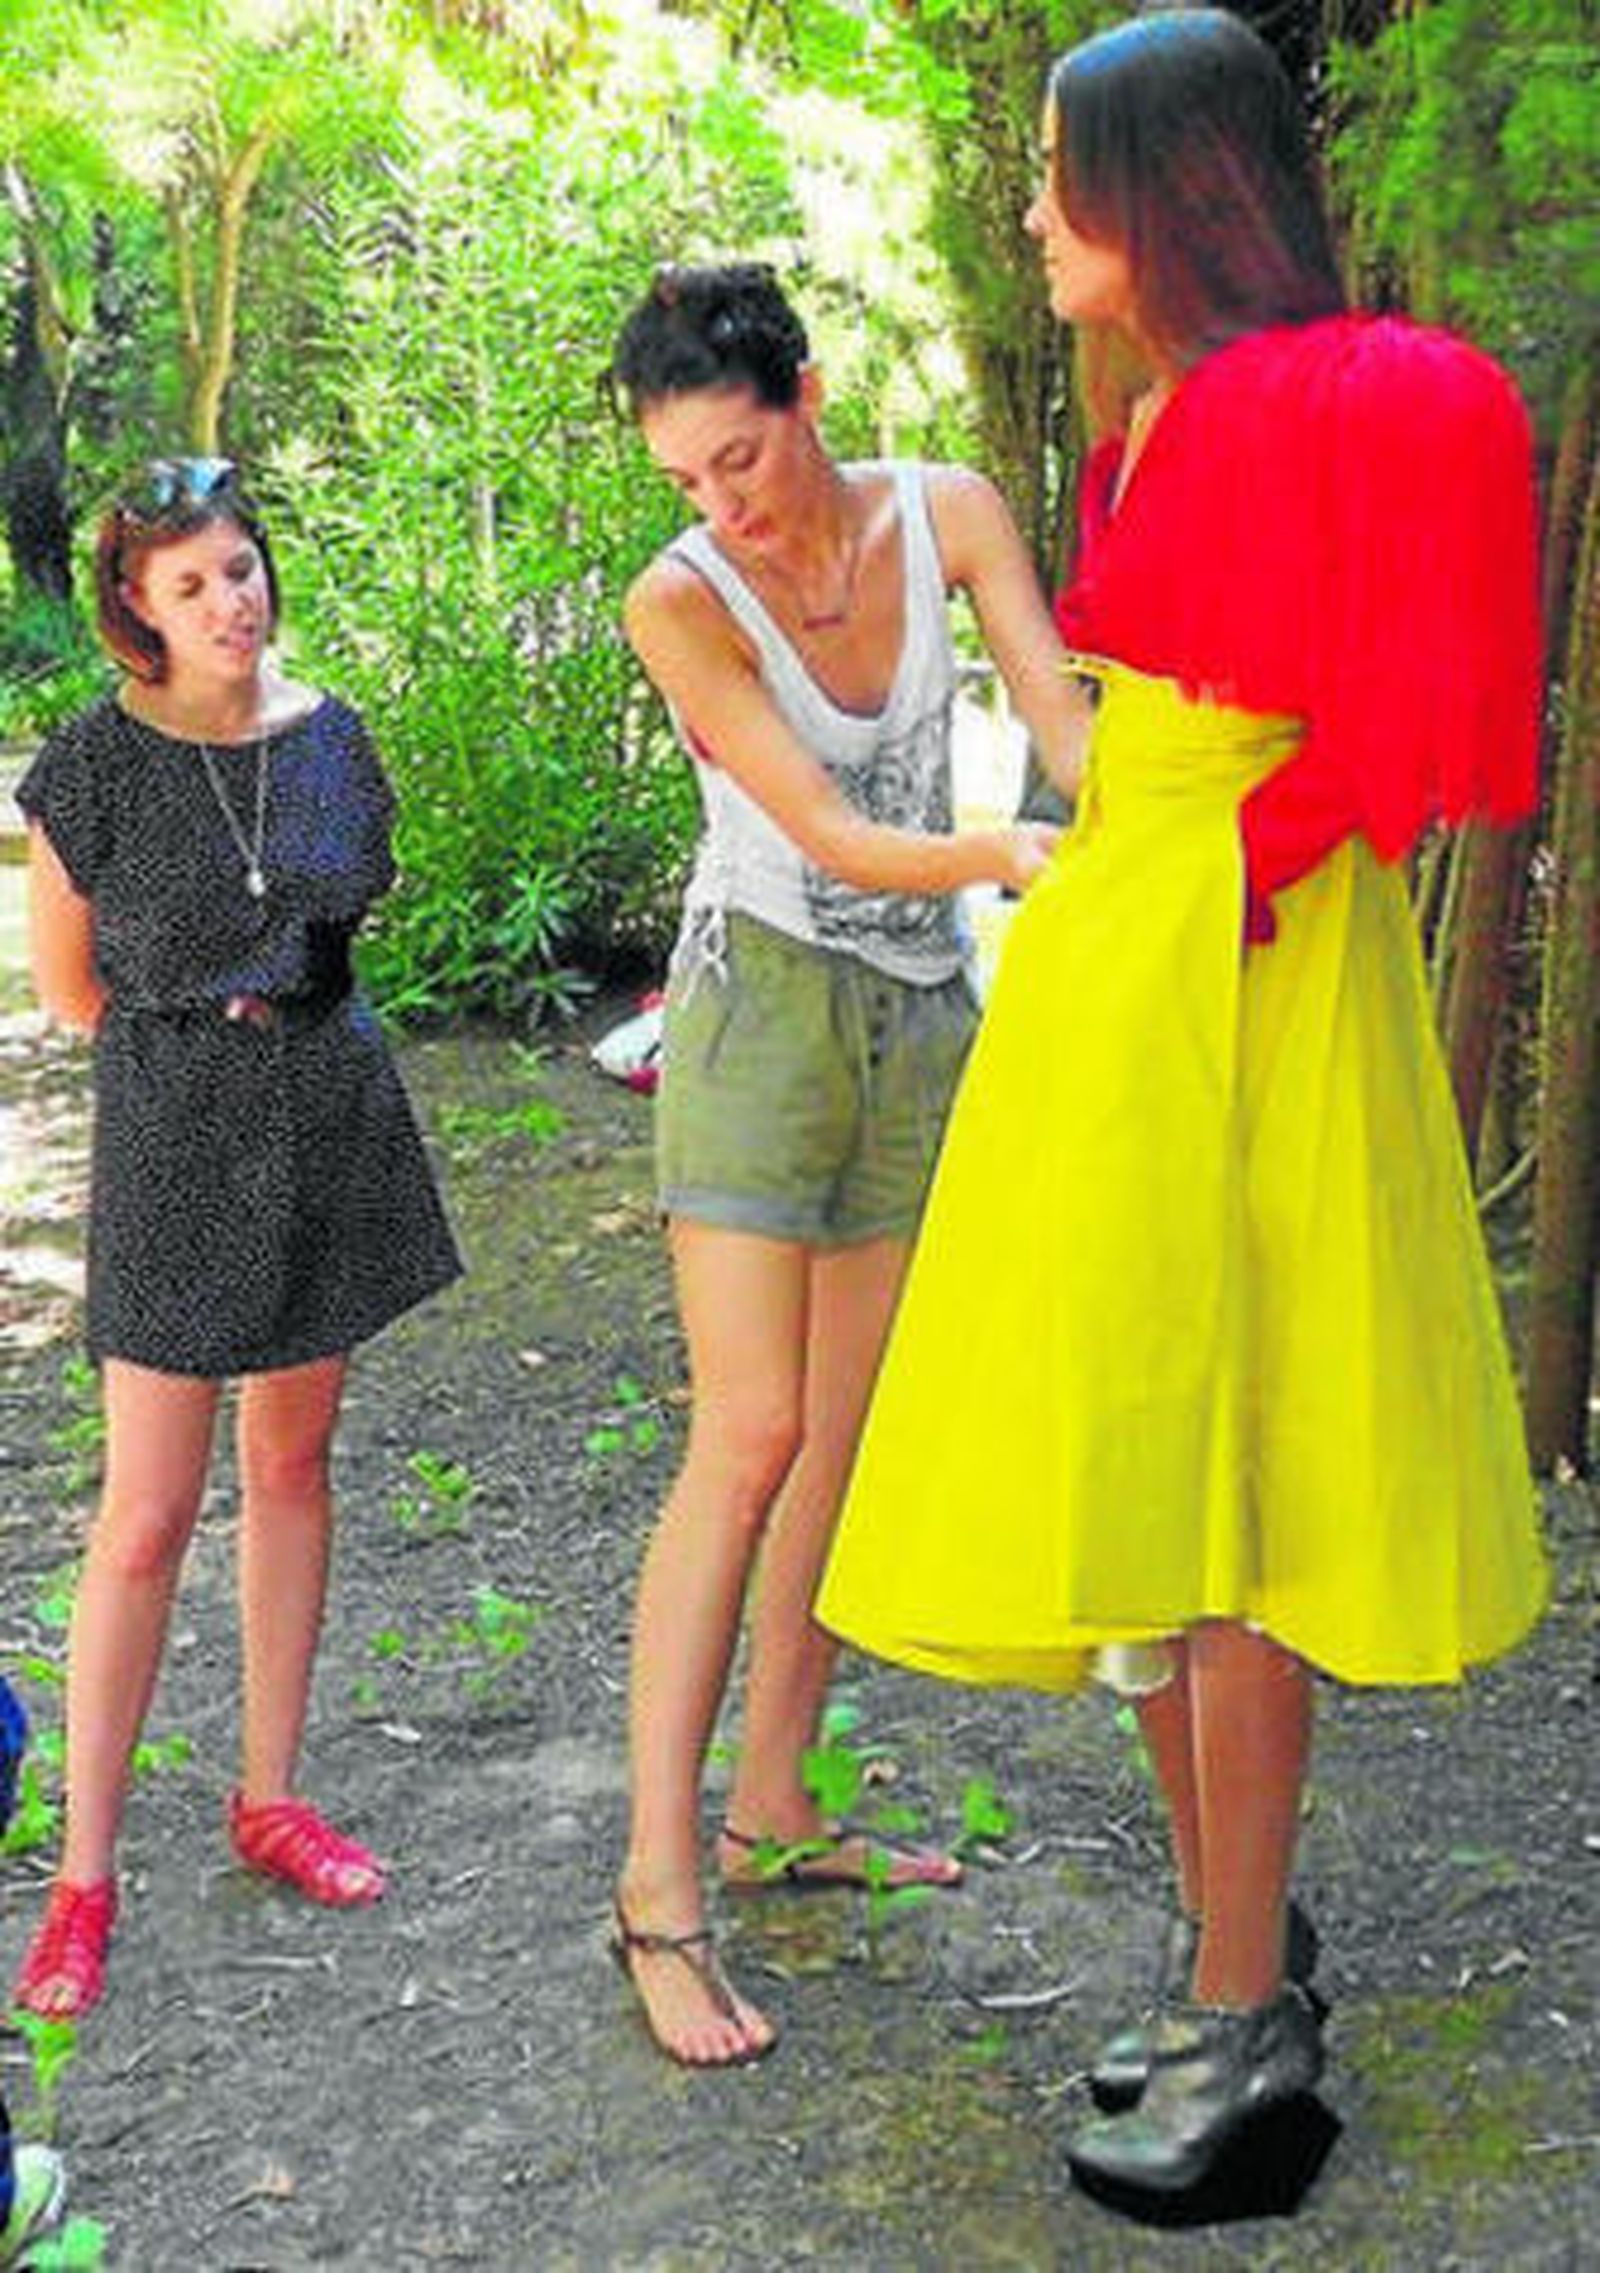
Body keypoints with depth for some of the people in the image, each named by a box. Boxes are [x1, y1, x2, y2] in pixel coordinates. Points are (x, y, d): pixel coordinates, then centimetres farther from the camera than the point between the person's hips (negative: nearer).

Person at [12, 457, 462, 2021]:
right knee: (148, 1515, -4)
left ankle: (268, 1796, 28)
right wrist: (195, 1041, 8)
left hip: (329, 1115, 4)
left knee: (292, 1464, 13)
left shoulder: (325, 736, 1)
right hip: (174, 1137, -4)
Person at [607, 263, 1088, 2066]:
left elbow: (1074, 730, -9)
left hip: (922, 1018, 5)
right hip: (764, 1004, -4)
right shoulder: (681, 601, -13)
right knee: (750, 1438, -12)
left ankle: (772, 1813, 20)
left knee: (848, 1441, 8)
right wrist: (1009, 854, -35)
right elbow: (827, 834, -19)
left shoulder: (945, 515, -3)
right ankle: (657, 1887, -7)